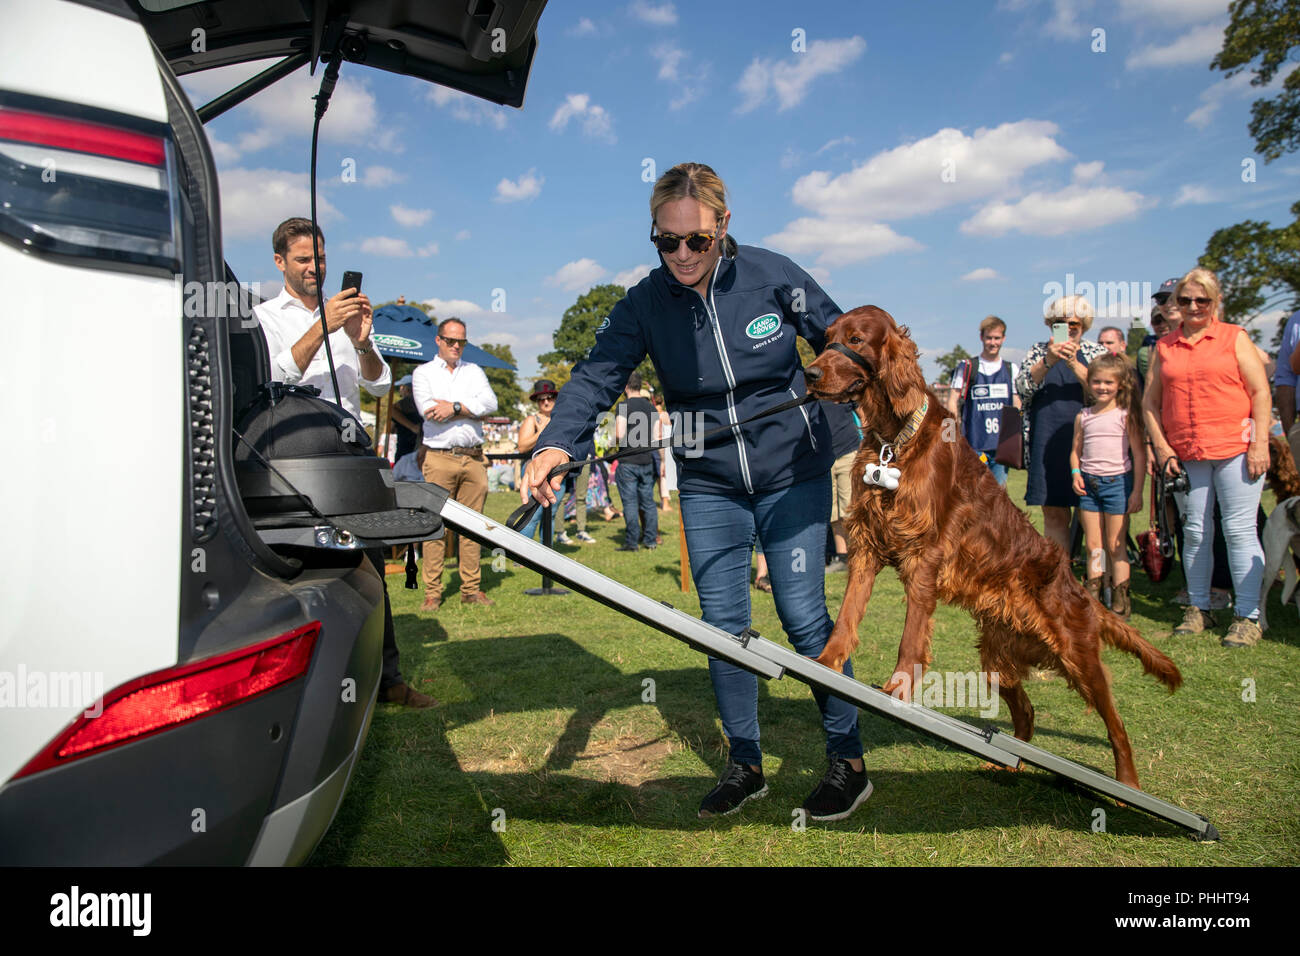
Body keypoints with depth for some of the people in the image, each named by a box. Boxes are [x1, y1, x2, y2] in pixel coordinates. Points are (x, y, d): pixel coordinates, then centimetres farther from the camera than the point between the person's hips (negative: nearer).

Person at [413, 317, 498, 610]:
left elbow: (490, 403, 1)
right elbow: (427, 409, -7)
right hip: (439, 457, -2)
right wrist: (473, 411, -3)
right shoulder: (423, 372, 11)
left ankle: (471, 589, 9)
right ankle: (432, 592, 2)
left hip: (473, 457, 3)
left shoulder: (474, 371, 19)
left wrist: (454, 406, -9)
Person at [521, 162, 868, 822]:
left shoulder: (772, 276, -11)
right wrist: (555, 444, -37)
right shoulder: (645, 303, -9)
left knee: (803, 616, -1)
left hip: (793, 471, -2)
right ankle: (744, 765, 22)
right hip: (708, 485, 2)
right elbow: (596, 377, -21)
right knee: (722, 624, 5)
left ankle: (848, 760, 18)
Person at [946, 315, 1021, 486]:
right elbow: (952, 401, 1)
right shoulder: (967, 368, 4)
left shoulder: (1012, 370, 13)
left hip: (1003, 445, 3)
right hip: (975, 445, -3)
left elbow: (1017, 408, 14)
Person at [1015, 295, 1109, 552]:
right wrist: (1047, 361, -18)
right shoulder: (1039, 351, 13)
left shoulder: (1097, 352, 11)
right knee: (1053, 513, 1)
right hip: (1048, 443, 1)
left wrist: (1074, 363, -17)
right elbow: (1022, 387, -2)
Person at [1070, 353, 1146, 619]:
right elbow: (1076, 450, 15)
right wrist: (1076, 473, -3)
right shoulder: (1083, 417, 7)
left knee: (1115, 546, 1)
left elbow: (1139, 453, -5)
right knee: (1093, 546, 7)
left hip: (1118, 482, -4)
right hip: (1089, 484, 4)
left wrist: (1137, 491, -8)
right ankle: (1093, 597, 13)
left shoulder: (1126, 415, -4)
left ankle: (1120, 601, 8)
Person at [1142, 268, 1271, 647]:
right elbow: (1150, 402, 12)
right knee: (1195, 532, 8)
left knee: (1239, 530, -3)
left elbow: (1261, 392, 1)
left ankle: (1247, 616, 5)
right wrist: (1162, 449, 2)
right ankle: (1198, 608, 19)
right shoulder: (1164, 347, 12)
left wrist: (1260, 445, -8)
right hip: (1186, 455, 3)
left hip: (1236, 448, -3)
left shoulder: (1234, 337, 6)